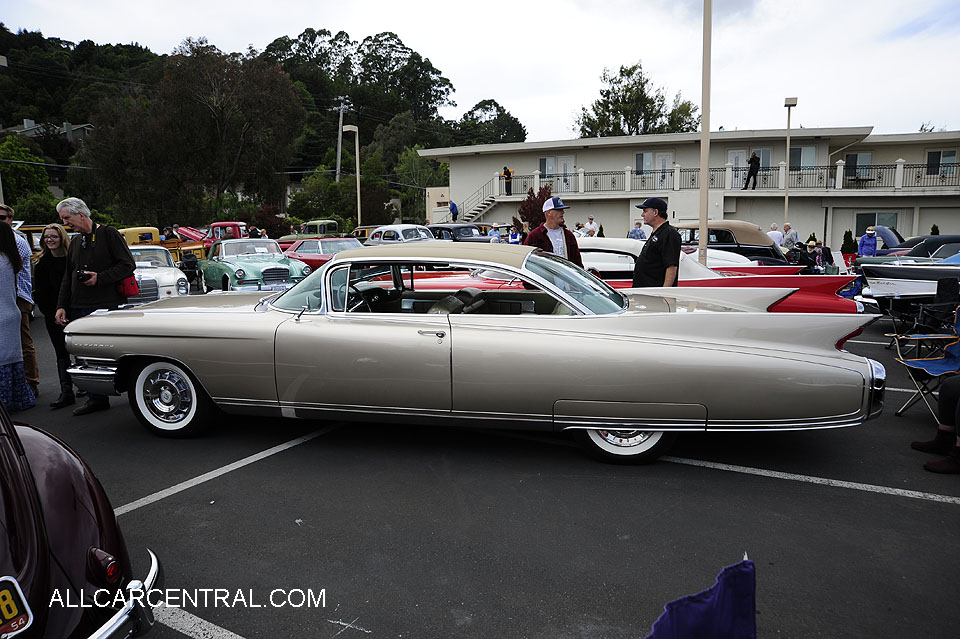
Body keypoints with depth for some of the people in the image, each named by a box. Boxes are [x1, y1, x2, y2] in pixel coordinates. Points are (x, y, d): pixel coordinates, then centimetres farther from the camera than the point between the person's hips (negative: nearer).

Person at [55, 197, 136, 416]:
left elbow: (128, 265, -9)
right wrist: (61, 306, 12)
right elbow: (67, 279, 21)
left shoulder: (108, 234, -2)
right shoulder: (75, 243, 19)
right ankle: (97, 398, 14)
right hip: (80, 308, 7)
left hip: (107, 306, -7)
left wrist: (100, 278, -16)